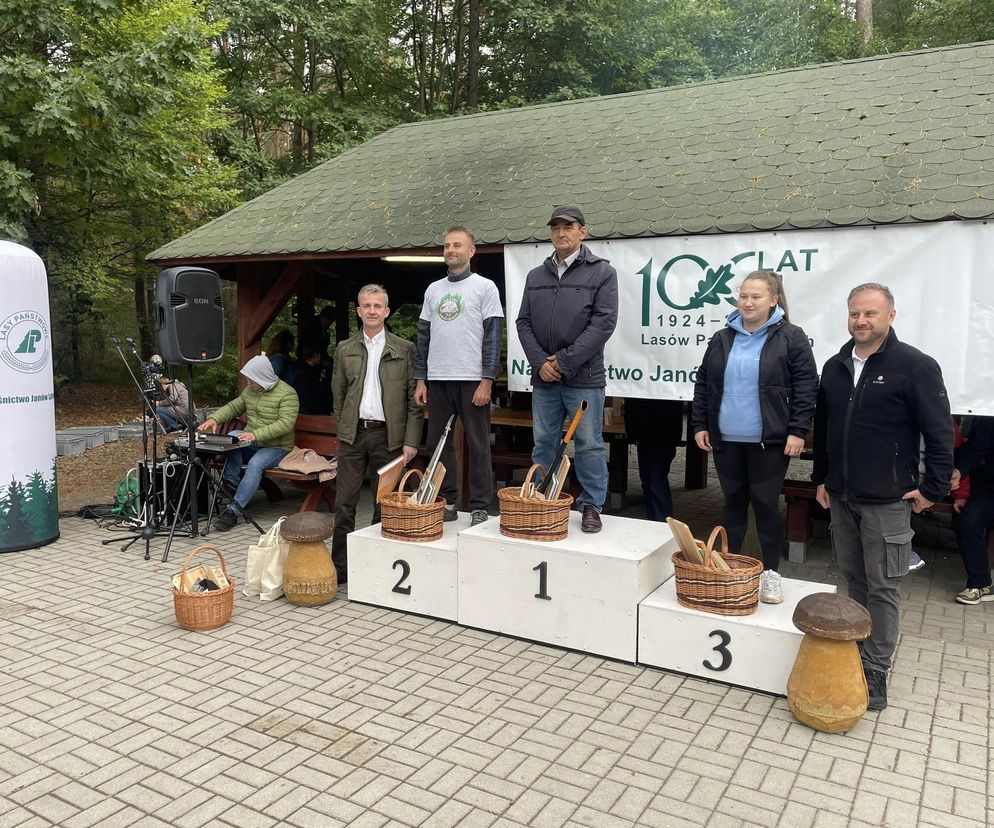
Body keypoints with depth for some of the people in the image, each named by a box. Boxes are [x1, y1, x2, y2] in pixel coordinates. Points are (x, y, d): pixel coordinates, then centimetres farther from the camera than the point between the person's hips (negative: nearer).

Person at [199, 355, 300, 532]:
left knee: (255, 464, -34)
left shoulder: (287, 394, -14)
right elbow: (233, 406, 17)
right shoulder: (250, 390, 10)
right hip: (251, 443, 6)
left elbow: (286, 423, -25)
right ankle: (231, 484, -20)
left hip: (275, 447, -6)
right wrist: (214, 419, -4)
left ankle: (234, 510, -32)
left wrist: (256, 434, -34)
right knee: (232, 436, -24)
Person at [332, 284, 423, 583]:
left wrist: (411, 440, -7)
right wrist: (344, 429, 8)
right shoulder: (345, 349, 10)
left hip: (388, 435, -2)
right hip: (353, 434, 2)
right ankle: (339, 567, 11)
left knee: (384, 504, 6)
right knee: (344, 503, 2)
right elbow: (338, 395, 14)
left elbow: (414, 399, -1)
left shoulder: (404, 350, 1)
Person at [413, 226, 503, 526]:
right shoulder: (433, 289, 14)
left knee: (477, 444, 0)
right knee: (439, 443, 8)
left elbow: (493, 336, -5)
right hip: (437, 379, 5)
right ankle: (446, 501, 18)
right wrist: (420, 380, 9)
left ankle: (479, 507, 7)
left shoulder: (485, 287, 1)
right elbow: (423, 336, 15)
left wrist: (487, 381, -12)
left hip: (472, 379, -5)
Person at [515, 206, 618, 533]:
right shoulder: (536, 276, 14)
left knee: (588, 445, 2)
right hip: (543, 378, 5)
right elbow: (524, 322, 10)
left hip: (584, 377, -4)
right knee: (544, 444, 11)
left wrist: (564, 361, -13)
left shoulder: (601, 272, -1)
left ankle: (592, 506, 13)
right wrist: (540, 362, -6)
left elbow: (604, 322, -9)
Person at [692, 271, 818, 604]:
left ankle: (771, 571, 16)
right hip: (726, 440, 4)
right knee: (733, 502, 14)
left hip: (769, 442, -4)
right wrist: (699, 425, 8)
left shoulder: (791, 338, -4)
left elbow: (806, 388, -6)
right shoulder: (722, 339, 9)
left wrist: (798, 431, -11)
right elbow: (703, 385, 13)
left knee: (765, 504, 2)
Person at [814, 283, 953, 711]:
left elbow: (940, 432, -9)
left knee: (882, 587, 2)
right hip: (841, 498, 6)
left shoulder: (916, 366, -10)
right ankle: (855, 655, 30)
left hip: (886, 501, -6)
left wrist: (933, 487, -10)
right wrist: (821, 478, 19)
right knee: (853, 580, 16)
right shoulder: (834, 367, 9)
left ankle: (875, 672, 10)